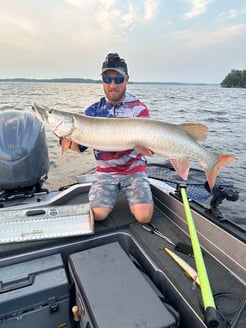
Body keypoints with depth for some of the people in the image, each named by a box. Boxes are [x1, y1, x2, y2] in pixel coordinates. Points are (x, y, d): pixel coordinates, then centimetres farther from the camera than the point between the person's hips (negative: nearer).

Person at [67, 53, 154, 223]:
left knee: (144, 217, -17)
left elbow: (146, 148, -10)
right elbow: (80, 146, 4)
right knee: (97, 214, -15)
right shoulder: (94, 110, 3)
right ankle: (111, 197, 16)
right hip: (105, 172, 2)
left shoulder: (139, 109, -4)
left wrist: (146, 148, -35)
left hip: (134, 170, -2)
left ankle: (134, 198, 16)